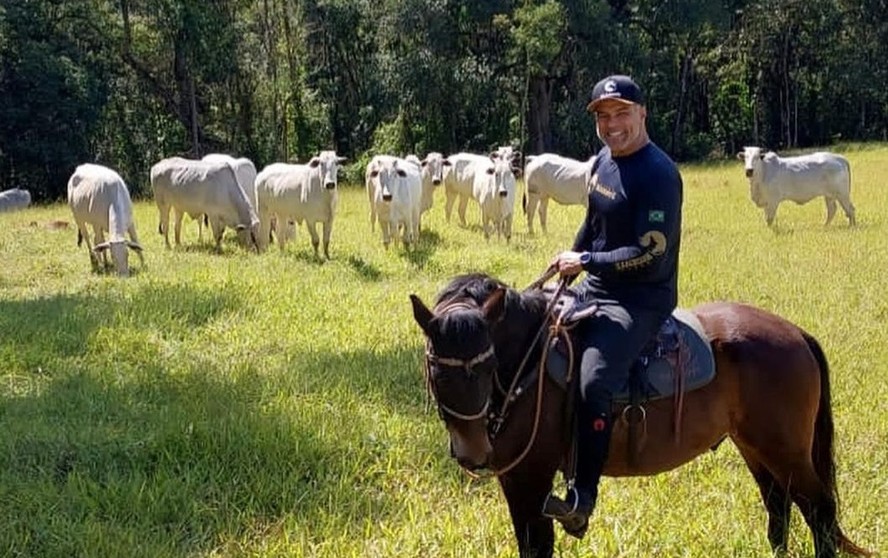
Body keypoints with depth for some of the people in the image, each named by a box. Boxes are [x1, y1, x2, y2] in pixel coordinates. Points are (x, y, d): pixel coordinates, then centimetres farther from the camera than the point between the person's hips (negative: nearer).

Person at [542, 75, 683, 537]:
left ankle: (581, 500, -21)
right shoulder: (603, 160, 8)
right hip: (595, 290, 10)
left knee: (593, 381, -29)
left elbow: (651, 253, -23)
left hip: (640, 302, -10)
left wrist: (585, 261, -17)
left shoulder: (658, 174, -19)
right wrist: (566, 269, 11)